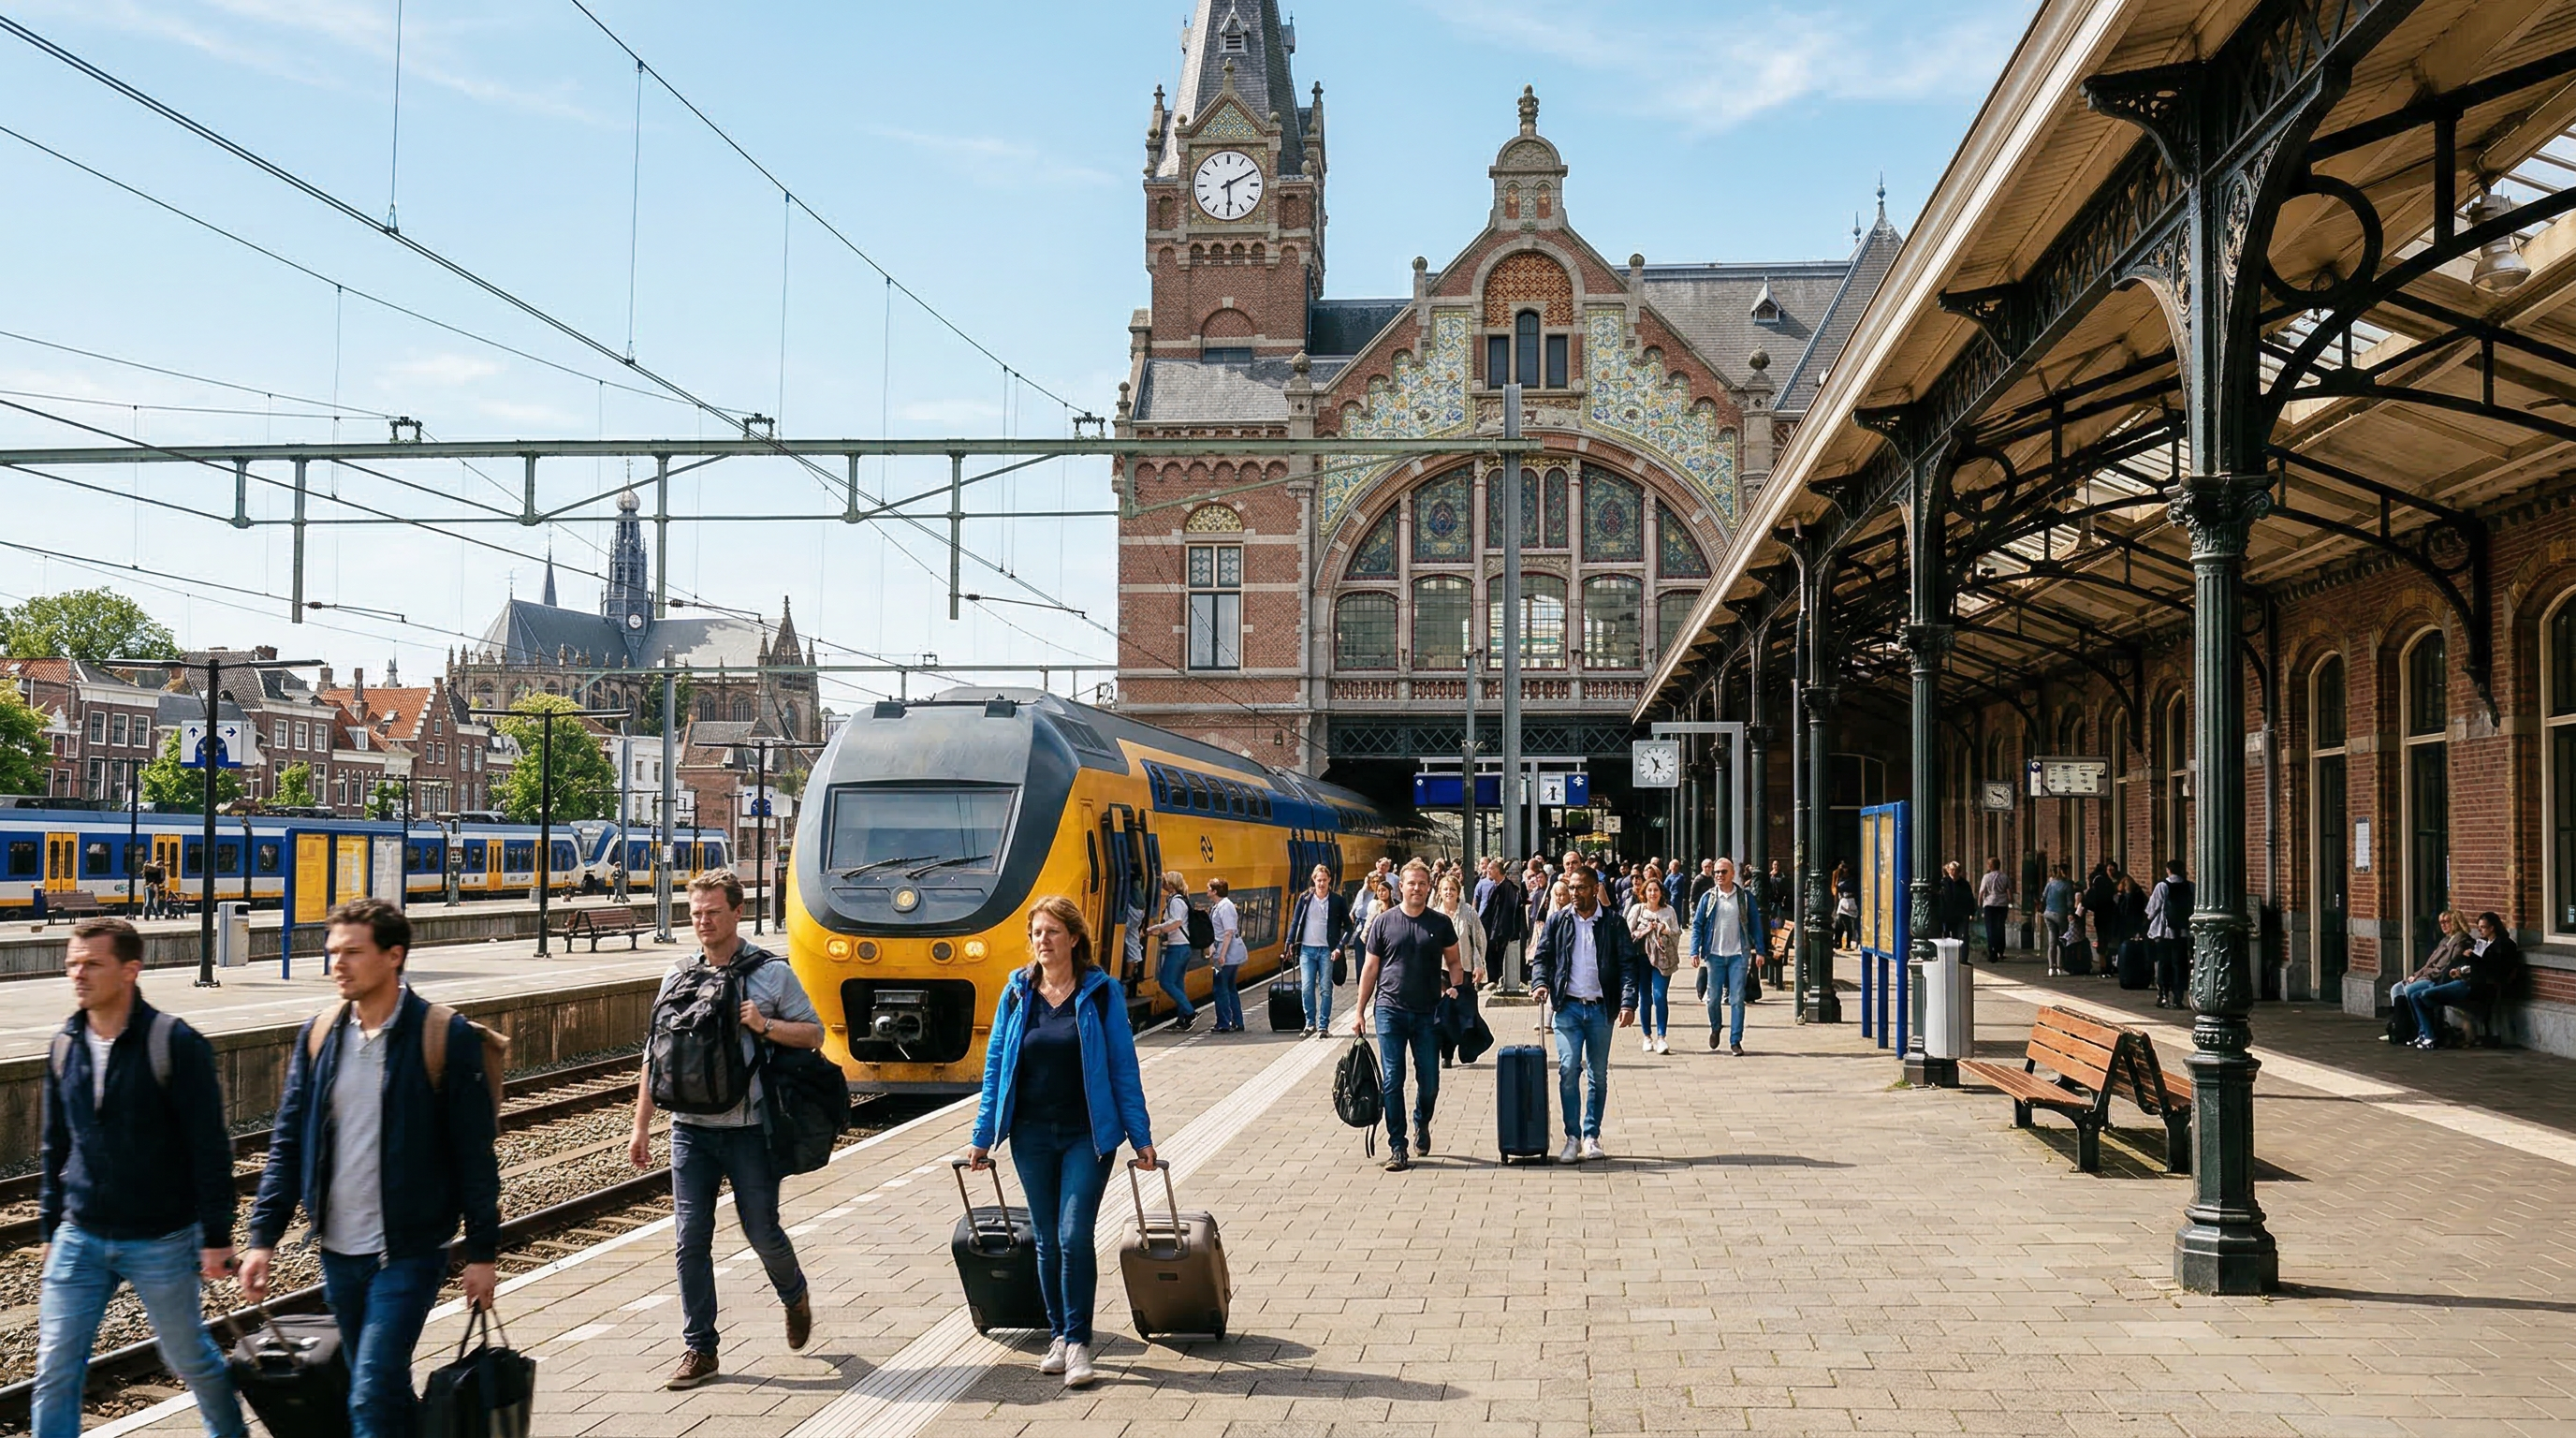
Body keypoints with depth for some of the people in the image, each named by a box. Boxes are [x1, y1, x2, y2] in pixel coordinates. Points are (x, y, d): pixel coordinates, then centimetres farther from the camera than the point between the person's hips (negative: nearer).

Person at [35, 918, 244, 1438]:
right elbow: (56, 1147, 14)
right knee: (54, 1371, -1)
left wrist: (216, 1236, -11)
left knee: (189, 1357, 12)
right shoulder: (64, 1046, 3)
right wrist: (48, 1229, 15)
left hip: (161, 1240, -4)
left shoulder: (175, 1043, -13)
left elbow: (209, 1147, -11)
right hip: (80, 1239, 4)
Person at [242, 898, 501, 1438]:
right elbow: (288, 1142, 9)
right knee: (386, 1392, 16)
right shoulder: (318, 1035, 4)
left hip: (409, 1252, -5)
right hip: (338, 1251, 5)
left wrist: (481, 1252, -7)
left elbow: (475, 1154, -7)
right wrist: (263, 1235, 2)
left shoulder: (445, 1037, -10)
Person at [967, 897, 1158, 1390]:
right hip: (1032, 1136, 3)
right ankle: (1058, 1335, 22)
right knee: (1047, 1239, 10)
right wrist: (983, 1137, 6)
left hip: (1088, 1135, -3)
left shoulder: (1101, 993, -3)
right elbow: (995, 1066, 8)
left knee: (1075, 1235, -10)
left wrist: (1140, 1136, -3)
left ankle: (1078, 1341, -1)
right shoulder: (1017, 993, 4)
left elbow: (1123, 1067, -2)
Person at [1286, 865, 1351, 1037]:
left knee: (1325, 989, 0)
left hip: (1327, 950, -2)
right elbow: (1295, 922, 9)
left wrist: (1340, 946, -7)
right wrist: (1290, 944, 0)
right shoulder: (1305, 898, 6)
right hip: (1307, 949, 2)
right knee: (1306, 988, -1)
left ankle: (1323, 1026, 7)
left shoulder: (1338, 900, 0)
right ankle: (1310, 1024, 10)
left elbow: (1348, 926, 4)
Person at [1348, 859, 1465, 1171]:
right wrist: (1360, 1011, 6)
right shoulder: (1384, 922, 3)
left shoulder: (1441, 923, 6)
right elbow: (1370, 968, 7)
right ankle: (1397, 1147, 6)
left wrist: (1455, 987, -6)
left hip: (1428, 1013, 1)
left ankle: (1422, 1124, 34)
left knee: (1429, 1080, 4)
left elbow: (1454, 962, 14)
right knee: (1392, 1080, -2)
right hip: (1390, 1010, -1)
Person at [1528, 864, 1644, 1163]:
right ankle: (1572, 1138, -2)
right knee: (1568, 1070, -9)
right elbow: (1541, 956, 10)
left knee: (1598, 1076, 7)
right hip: (1568, 1007, 0)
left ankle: (1592, 1136, 16)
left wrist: (1628, 1002, -10)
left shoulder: (1613, 923, 2)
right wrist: (1540, 982, -10)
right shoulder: (1557, 921, 6)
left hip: (1601, 1008, 0)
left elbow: (1629, 963, 0)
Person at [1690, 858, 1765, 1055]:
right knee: (1713, 997, 7)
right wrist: (1695, 951, -5)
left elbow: (1756, 924, 6)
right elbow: (1697, 925, 4)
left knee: (1737, 999, -3)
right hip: (1715, 954, 1)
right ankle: (1715, 1028, 34)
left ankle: (1735, 1041, 3)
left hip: (1739, 954, -1)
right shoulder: (1708, 898, 4)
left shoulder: (1746, 897, 2)